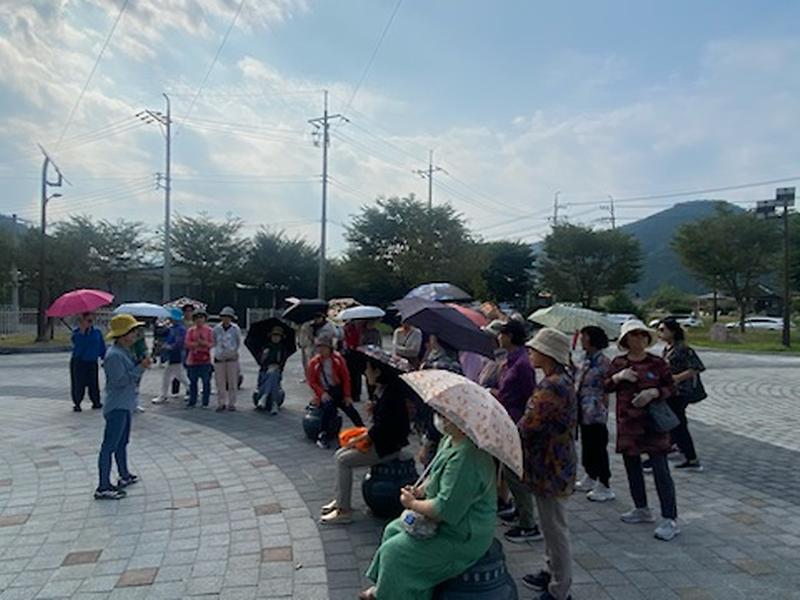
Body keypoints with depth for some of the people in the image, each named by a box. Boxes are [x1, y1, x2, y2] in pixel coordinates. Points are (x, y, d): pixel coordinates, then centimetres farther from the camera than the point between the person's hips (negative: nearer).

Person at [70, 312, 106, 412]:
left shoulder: (97, 332, 4)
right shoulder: (76, 331, -4)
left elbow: (102, 347, 8)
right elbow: (77, 342, -25)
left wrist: (105, 358, 4)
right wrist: (82, 330, -31)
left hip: (92, 362, 2)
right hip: (78, 362, -2)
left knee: (94, 383, 6)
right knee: (78, 384, 1)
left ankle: (96, 402, 18)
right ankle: (77, 403, 14)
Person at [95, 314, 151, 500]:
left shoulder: (126, 352, 11)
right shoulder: (114, 355, -20)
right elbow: (120, 381, -25)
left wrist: (141, 365, 2)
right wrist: (140, 368, -22)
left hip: (125, 405, 11)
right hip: (116, 406, -11)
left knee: (122, 442, 22)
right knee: (110, 445, -7)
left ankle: (124, 476, 37)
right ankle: (103, 488, -3)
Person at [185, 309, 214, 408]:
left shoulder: (209, 330, 4)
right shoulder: (191, 330, 8)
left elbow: (211, 344, -3)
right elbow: (187, 343, -2)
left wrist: (202, 342, -19)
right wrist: (198, 344, -15)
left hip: (205, 360, -2)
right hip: (193, 360, 2)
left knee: (206, 382, 1)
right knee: (193, 382, 7)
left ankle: (205, 402, 8)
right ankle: (192, 402, 17)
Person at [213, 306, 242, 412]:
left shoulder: (235, 329, -1)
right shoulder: (217, 329, 3)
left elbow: (239, 343, 10)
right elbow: (214, 342, 16)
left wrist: (233, 350, 5)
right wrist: (218, 351, 7)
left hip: (232, 358, -1)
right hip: (219, 359, 2)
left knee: (232, 382, 3)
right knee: (220, 383, 4)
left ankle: (231, 404, 11)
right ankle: (221, 403, 13)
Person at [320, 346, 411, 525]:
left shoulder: (390, 394, -23)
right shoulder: (383, 389, 7)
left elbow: (381, 428, -25)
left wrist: (357, 440, -15)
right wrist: (375, 407, -1)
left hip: (388, 446, -10)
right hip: (381, 441, 10)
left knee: (344, 460, -13)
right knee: (339, 455, 7)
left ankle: (344, 510, -6)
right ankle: (340, 499, 14)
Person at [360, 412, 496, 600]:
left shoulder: (465, 458, -35)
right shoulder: (449, 440, -2)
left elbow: (445, 510, -33)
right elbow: (436, 475, 17)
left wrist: (413, 504, -17)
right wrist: (420, 490, -1)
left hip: (461, 537, -10)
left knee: (393, 551, -10)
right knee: (393, 529, 16)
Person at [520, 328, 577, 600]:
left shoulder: (553, 386, -26)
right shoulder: (562, 379, 7)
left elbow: (527, 426, -24)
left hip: (550, 467, -10)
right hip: (553, 463, 10)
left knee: (555, 528, 4)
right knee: (551, 524, 23)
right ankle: (552, 573, 39)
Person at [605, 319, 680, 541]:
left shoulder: (657, 363, -4)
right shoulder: (618, 363, 4)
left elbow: (670, 387, 0)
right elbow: (606, 387, 8)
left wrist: (654, 392, -18)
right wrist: (618, 377, -12)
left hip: (653, 423, -4)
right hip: (627, 423, 4)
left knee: (661, 470, -5)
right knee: (632, 467, 14)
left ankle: (670, 520, 1)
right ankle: (641, 509, 30)